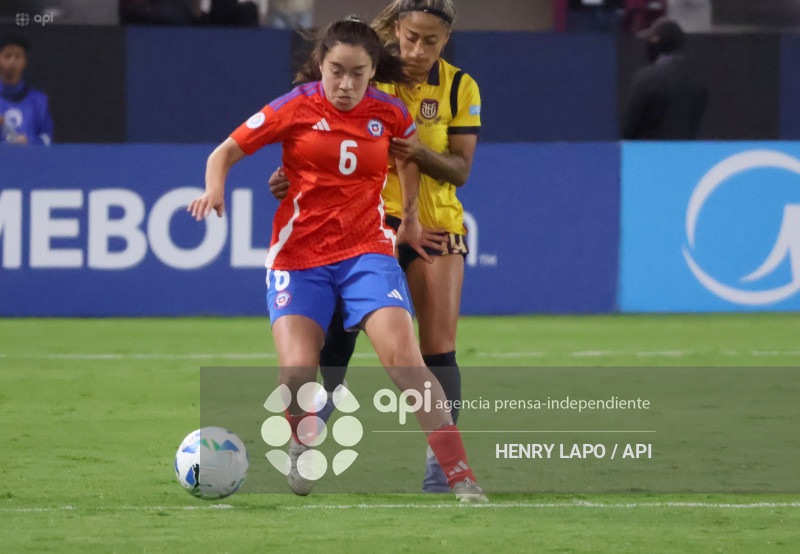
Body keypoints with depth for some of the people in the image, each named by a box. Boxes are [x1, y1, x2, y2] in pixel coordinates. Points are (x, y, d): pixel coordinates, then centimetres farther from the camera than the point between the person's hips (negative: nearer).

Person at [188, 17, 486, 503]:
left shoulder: (389, 113, 2)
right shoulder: (295, 109, -4)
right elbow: (225, 154, 1)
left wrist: (410, 215, 23)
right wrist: (215, 190, -19)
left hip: (367, 250, 1)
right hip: (299, 257, -1)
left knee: (404, 358, -19)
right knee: (298, 374, -18)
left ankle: (461, 476, -16)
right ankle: (302, 446, 18)